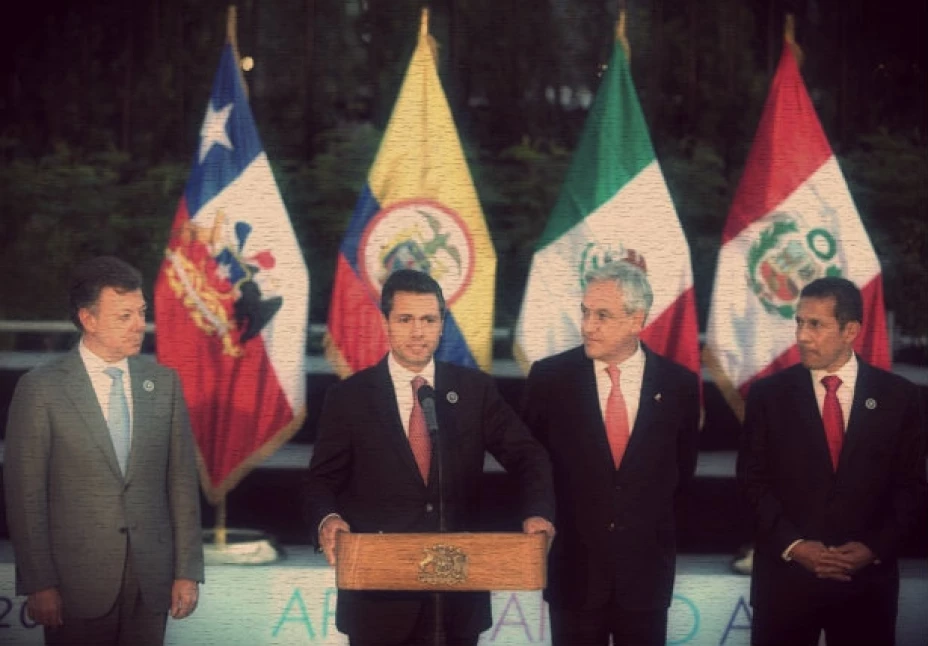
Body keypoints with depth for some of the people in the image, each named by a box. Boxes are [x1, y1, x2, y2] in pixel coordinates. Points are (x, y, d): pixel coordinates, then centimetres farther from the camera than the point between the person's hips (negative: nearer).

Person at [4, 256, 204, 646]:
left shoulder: (164, 383, 7)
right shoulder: (41, 389, -4)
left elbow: (182, 482, 8)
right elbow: (25, 493, -5)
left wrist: (187, 571, 3)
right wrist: (38, 584, -9)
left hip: (151, 583, 3)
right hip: (76, 582, -3)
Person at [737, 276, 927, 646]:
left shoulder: (897, 396, 3)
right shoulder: (768, 394, 2)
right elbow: (753, 479, 1)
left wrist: (875, 547, -8)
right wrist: (792, 544, -10)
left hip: (867, 577, 0)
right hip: (786, 574, 0)